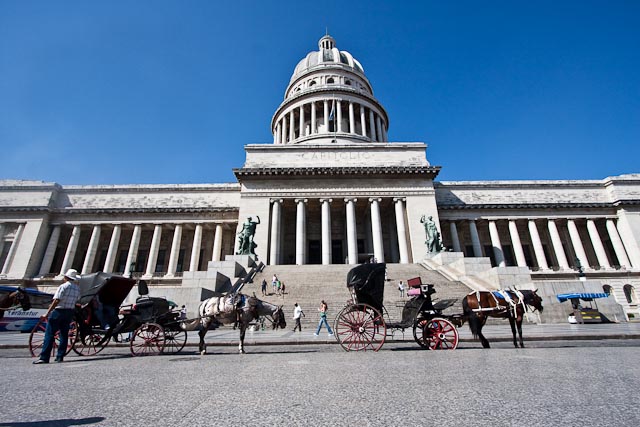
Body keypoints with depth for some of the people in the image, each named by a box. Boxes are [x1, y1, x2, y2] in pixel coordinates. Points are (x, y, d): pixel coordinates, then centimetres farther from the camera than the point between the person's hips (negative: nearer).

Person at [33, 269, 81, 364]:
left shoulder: (63, 286, -13)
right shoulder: (77, 288, 6)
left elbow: (56, 301, -20)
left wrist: (47, 314, -20)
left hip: (59, 311, -6)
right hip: (70, 312, 6)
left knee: (49, 334, 0)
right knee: (64, 334, 12)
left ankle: (44, 357, -1)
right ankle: (60, 356, 14)